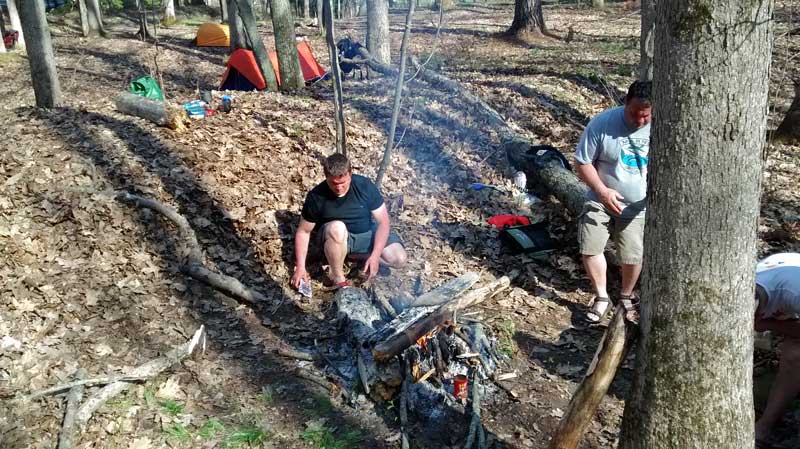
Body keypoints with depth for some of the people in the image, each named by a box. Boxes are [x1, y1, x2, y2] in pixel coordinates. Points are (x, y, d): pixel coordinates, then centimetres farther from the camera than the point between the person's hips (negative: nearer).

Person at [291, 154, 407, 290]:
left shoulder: (365, 186, -19)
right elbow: (303, 232, -9)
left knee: (399, 259, -19)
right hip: (336, 237, -2)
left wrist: (374, 256, -24)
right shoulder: (316, 196, -20)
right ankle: (337, 278, -19)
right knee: (337, 227, -39)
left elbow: (383, 221, -14)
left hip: (366, 233, 2)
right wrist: (300, 267, -17)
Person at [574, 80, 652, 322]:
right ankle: (601, 297, 17)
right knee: (590, 248, -5)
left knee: (633, 256, 6)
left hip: (637, 206, 1)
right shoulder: (602, 124, -19)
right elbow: (583, 163, -11)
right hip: (601, 200, 0)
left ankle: (626, 296, 34)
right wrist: (602, 191, -23)